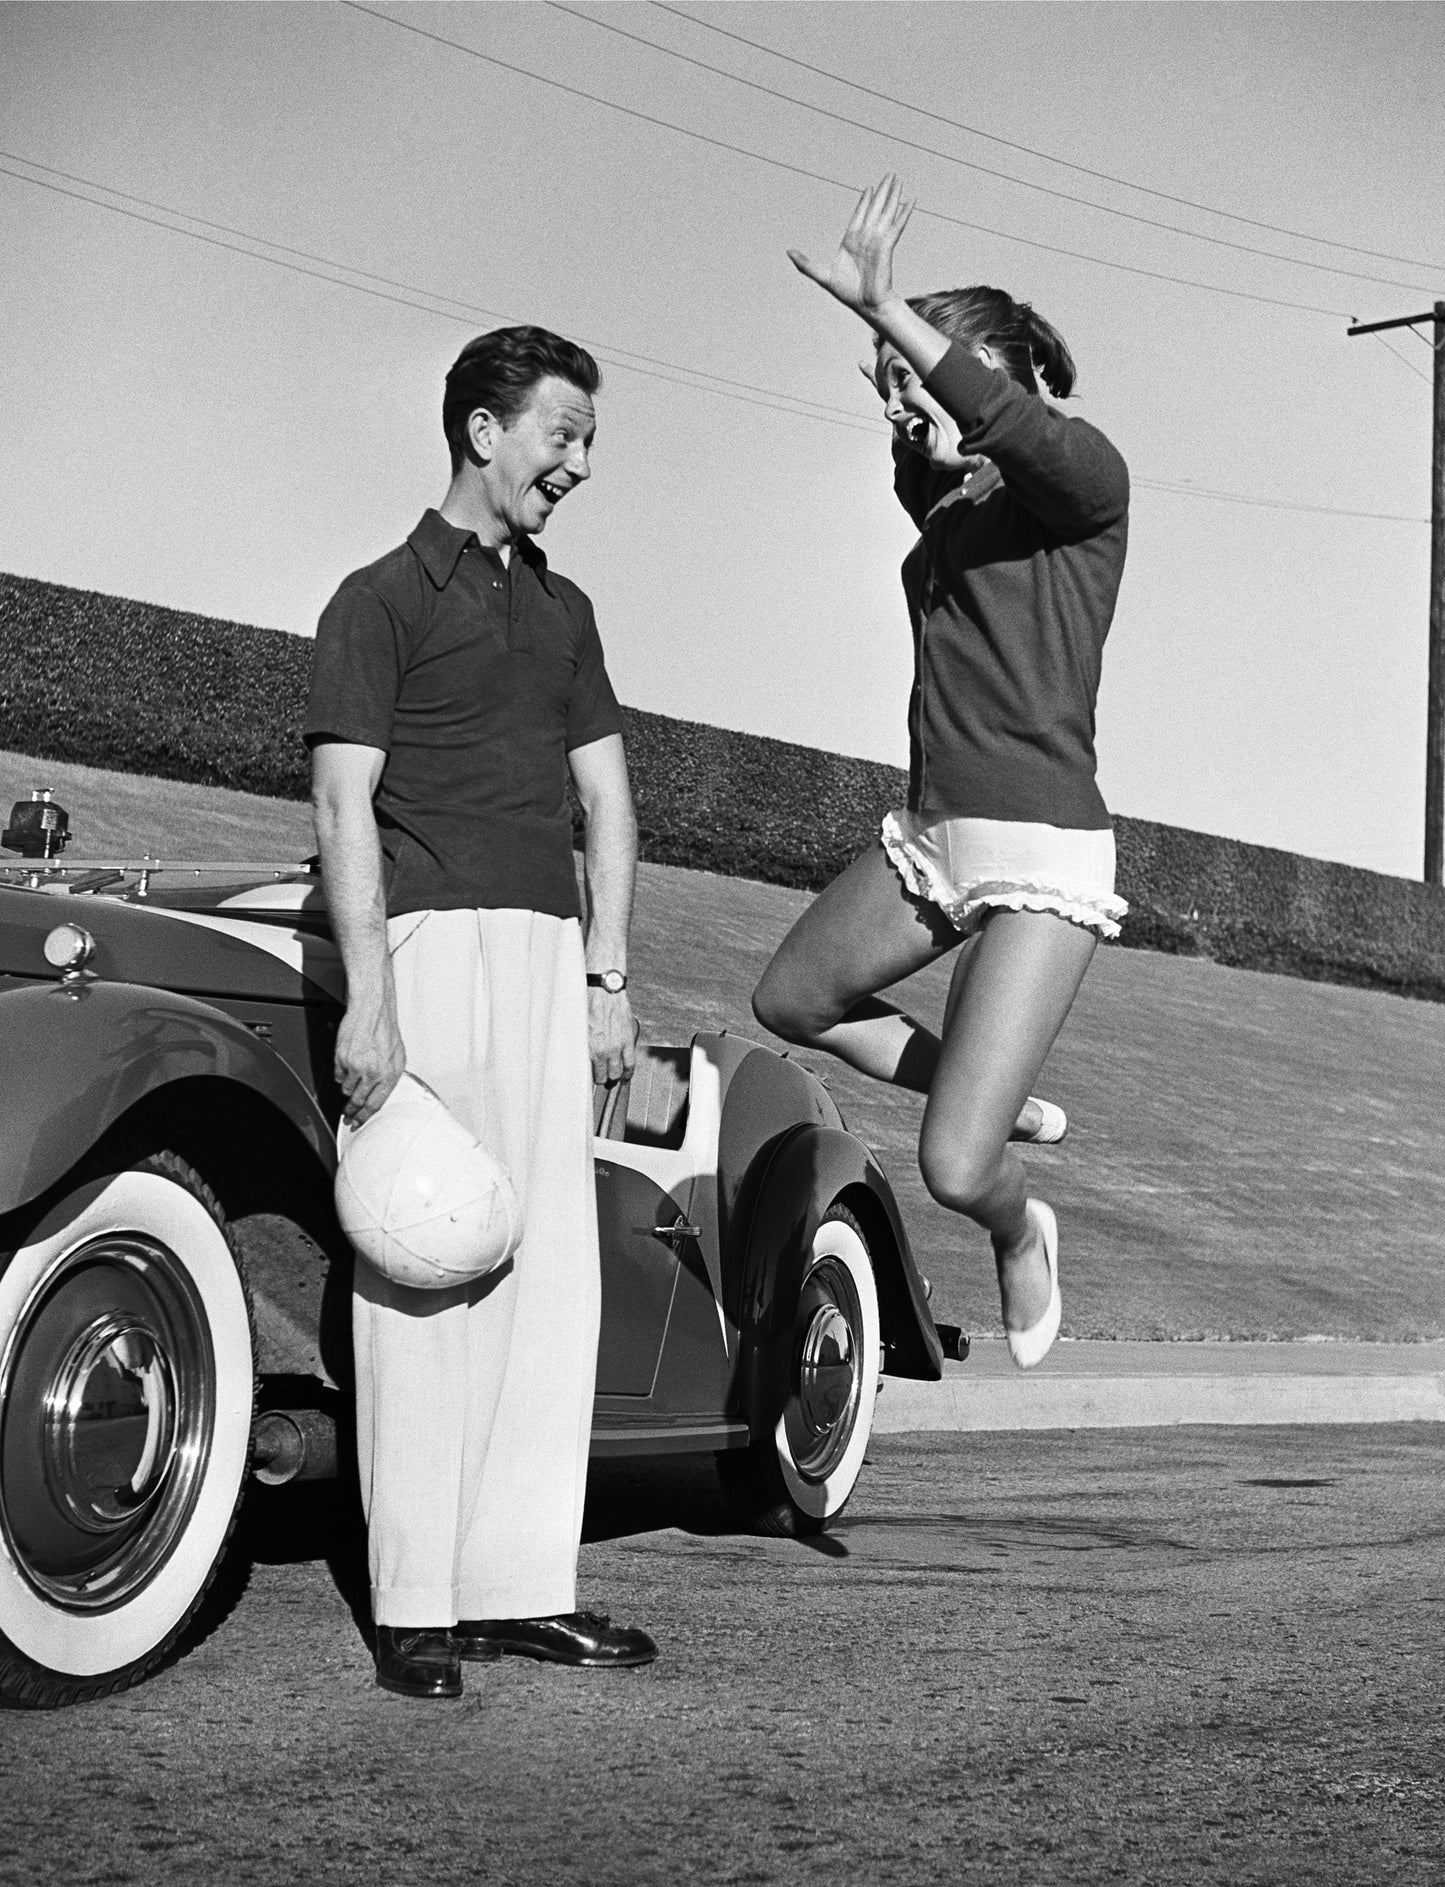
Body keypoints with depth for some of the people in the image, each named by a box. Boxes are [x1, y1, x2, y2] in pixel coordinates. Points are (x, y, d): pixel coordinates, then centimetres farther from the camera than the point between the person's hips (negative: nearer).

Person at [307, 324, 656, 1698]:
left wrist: (607, 975, 10)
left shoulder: (561, 608, 21)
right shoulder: (383, 598, 2)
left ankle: (521, 1586, 7)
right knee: (421, 1272, -8)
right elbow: (343, 806, -6)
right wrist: (369, 1000, -15)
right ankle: (413, 1608, -6)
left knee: (551, 1270, 2)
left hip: (550, 951, 6)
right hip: (428, 936, -6)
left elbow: (605, 797, 20)